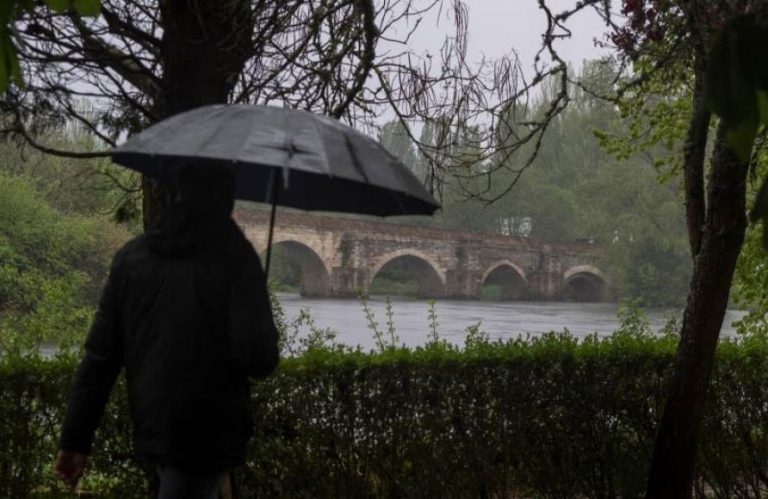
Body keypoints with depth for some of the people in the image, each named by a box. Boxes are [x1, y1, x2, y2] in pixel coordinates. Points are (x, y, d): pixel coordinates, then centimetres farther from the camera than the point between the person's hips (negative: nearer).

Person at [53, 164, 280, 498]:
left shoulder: (132, 254, 5)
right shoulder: (234, 256, -11)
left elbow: (99, 356, 4)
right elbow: (259, 357, -19)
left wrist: (75, 439, 7)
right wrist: (266, 355, 4)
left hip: (149, 430, 6)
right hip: (206, 435, -6)